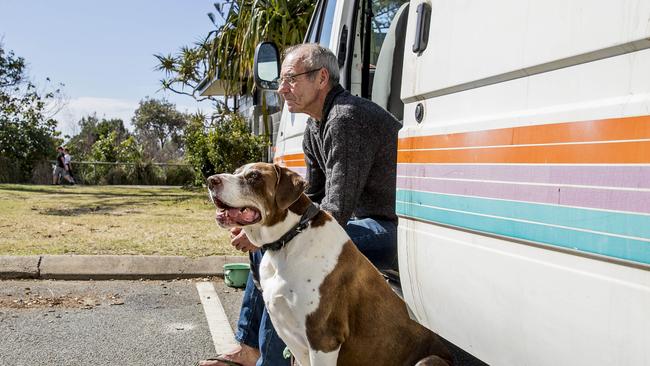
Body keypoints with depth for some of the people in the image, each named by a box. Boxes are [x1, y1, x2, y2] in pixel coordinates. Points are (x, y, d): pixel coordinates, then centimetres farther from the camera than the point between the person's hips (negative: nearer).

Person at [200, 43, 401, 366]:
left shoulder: (346, 119, -21)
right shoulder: (315, 128, 11)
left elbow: (336, 213, -25)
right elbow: (311, 200, 16)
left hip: (391, 229, -11)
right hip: (367, 223, 11)